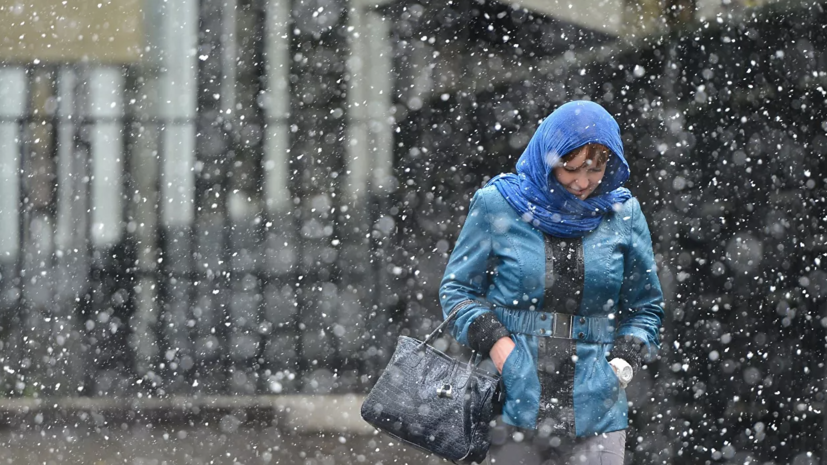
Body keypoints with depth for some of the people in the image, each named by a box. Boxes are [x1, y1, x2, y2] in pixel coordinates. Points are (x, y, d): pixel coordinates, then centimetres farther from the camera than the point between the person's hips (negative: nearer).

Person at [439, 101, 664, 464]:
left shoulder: (623, 215, 6)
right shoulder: (496, 205, 0)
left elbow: (644, 308, 18)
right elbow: (457, 288, 9)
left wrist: (627, 358, 0)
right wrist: (491, 338, -8)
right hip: (513, 407, -1)